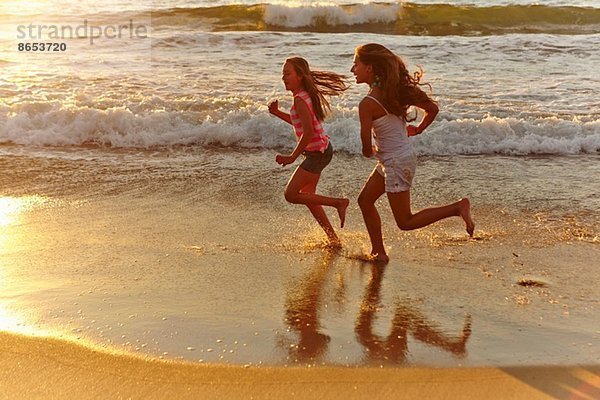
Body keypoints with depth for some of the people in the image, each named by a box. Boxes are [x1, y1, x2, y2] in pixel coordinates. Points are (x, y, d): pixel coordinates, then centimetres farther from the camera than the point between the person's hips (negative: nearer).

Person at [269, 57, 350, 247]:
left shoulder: (300, 100, -20)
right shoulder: (307, 95, 9)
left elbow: (308, 132, -28)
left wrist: (292, 157, -20)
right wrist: (277, 113, 13)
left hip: (317, 152, -10)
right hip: (319, 150, 10)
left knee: (291, 194, -6)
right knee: (307, 196, 16)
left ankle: (338, 202, 0)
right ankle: (333, 238, 23)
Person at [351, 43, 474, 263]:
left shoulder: (367, 104, -21)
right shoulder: (394, 90, 2)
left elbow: (366, 147, -19)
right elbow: (432, 108, 5)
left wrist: (369, 152, 5)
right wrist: (418, 129, 18)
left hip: (397, 162, -9)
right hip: (394, 160, 9)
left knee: (405, 222, 1)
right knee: (365, 200, 18)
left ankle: (458, 207, -4)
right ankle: (378, 252, 24)